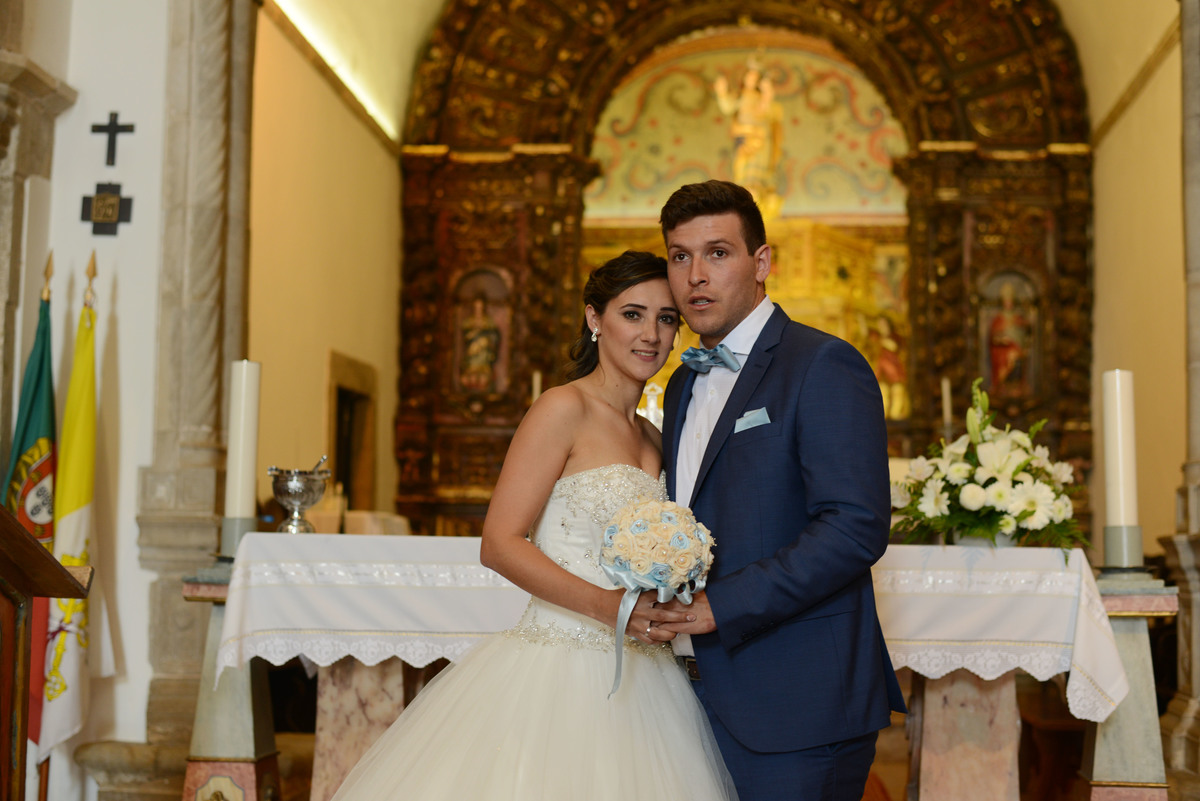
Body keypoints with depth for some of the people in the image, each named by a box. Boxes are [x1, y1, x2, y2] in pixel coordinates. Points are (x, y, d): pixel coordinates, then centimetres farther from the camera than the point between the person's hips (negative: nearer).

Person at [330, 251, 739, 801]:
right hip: (558, 670, -7)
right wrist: (605, 605, -25)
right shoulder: (564, 409, -8)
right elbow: (499, 545, -15)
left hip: (637, 682, 7)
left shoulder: (655, 440, 15)